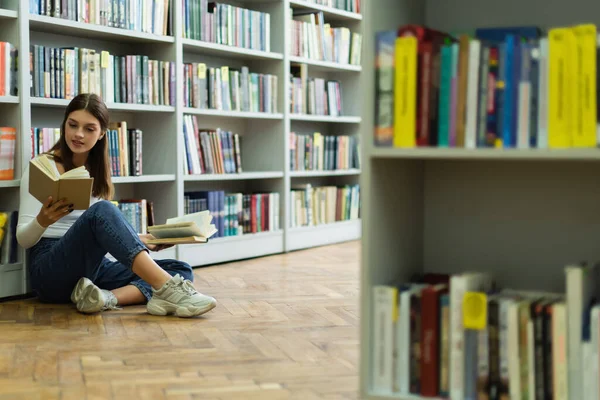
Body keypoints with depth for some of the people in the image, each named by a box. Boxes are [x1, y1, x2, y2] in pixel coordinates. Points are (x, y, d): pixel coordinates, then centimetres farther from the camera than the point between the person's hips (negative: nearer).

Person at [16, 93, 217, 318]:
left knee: (181, 271, -12)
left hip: (93, 268, 6)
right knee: (102, 212, -35)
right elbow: (23, 239, -5)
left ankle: (107, 297, -37)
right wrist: (42, 221, -27)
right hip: (52, 270, -6)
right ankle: (169, 290, -44)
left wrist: (139, 241, 3)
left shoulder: (98, 174, 16)